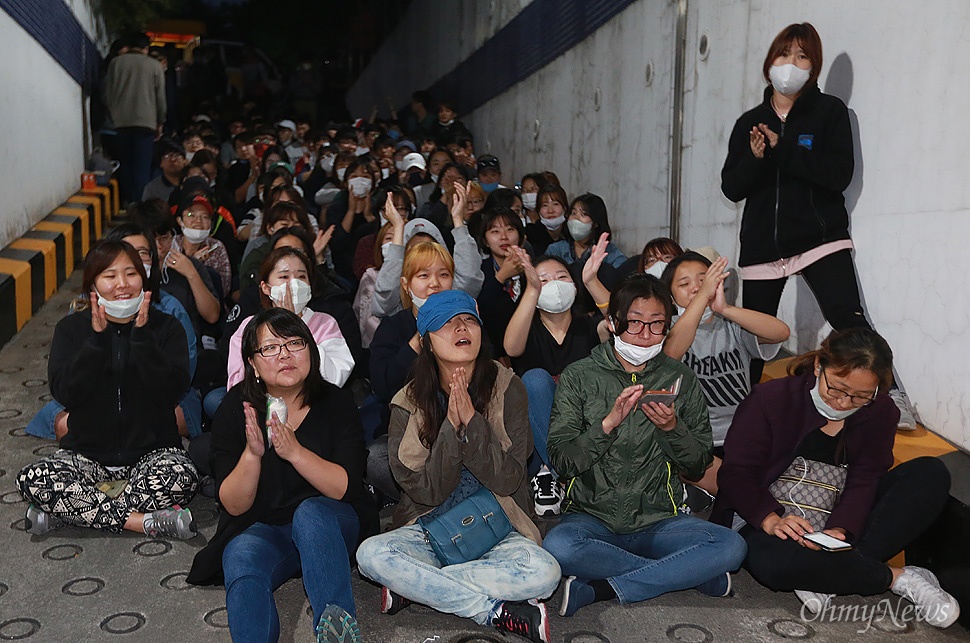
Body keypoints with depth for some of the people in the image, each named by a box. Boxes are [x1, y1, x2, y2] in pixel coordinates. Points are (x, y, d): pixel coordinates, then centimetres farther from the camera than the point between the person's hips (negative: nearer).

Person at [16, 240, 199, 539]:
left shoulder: (166, 327, 0)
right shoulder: (71, 328, 4)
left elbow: (172, 393, -13)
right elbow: (64, 393, -10)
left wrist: (142, 335, -18)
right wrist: (98, 337, -18)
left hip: (152, 451, -1)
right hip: (86, 453, 1)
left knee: (182, 478, -33)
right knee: (31, 480, -27)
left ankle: (70, 510, -19)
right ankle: (145, 521, -25)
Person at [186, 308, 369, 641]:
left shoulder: (337, 404, -6)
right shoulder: (234, 411, -5)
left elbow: (348, 489, -14)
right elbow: (234, 506, -7)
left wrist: (295, 452, -29)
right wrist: (252, 454, -27)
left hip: (328, 525, 0)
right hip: (260, 530, 0)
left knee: (310, 512, -35)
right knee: (242, 563, -33)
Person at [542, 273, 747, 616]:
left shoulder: (681, 379, 8)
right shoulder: (579, 376, 2)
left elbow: (698, 466, 8)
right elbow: (561, 461, -5)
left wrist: (672, 428, -11)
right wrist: (609, 422, -18)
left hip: (659, 520, 2)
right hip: (592, 518, -1)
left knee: (731, 546, -26)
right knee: (557, 547, -35)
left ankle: (597, 589, -21)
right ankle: (690, 574, -17)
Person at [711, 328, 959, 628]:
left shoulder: (880, 412, -2)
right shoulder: (771, 399, -13)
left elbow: (863, 481, -9)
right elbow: (735, 473, -16)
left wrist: (839, 529, -30)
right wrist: (771, 520, -35)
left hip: (838, 521, 4)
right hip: (764, 514, -4)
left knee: (932, 474, -15)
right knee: (770, 561, -40)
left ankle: (829, 576, -26)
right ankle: (898, 578, -20)